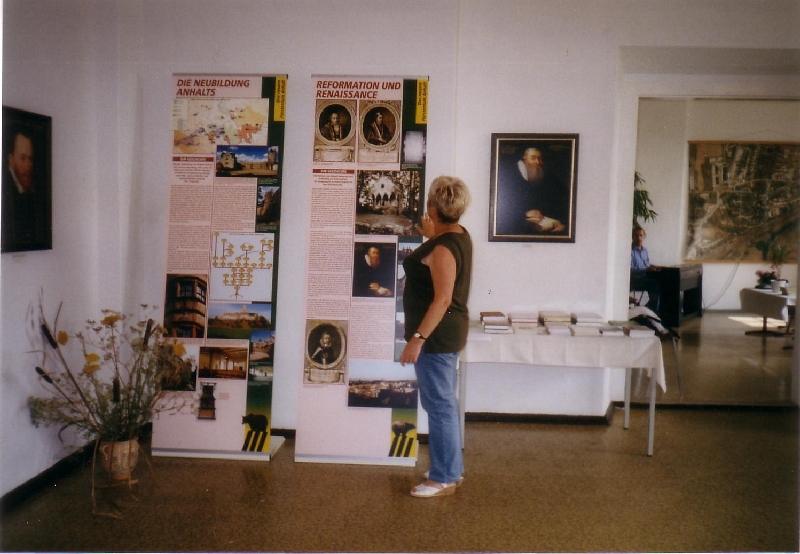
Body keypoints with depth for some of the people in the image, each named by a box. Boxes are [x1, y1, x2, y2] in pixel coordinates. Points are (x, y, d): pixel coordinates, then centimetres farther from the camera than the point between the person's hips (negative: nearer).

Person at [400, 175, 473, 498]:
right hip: (449, 331, 10)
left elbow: (442, 299, -26)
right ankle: (452, 468, 29)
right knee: (445, 402, 18)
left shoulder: (442, 249, -21)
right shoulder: (459, 235, 8)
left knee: (438, 405, -2)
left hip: (437, 334, -10)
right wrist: (431, 236, 30)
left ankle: (444, 478, 8)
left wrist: (418, 338, -27)